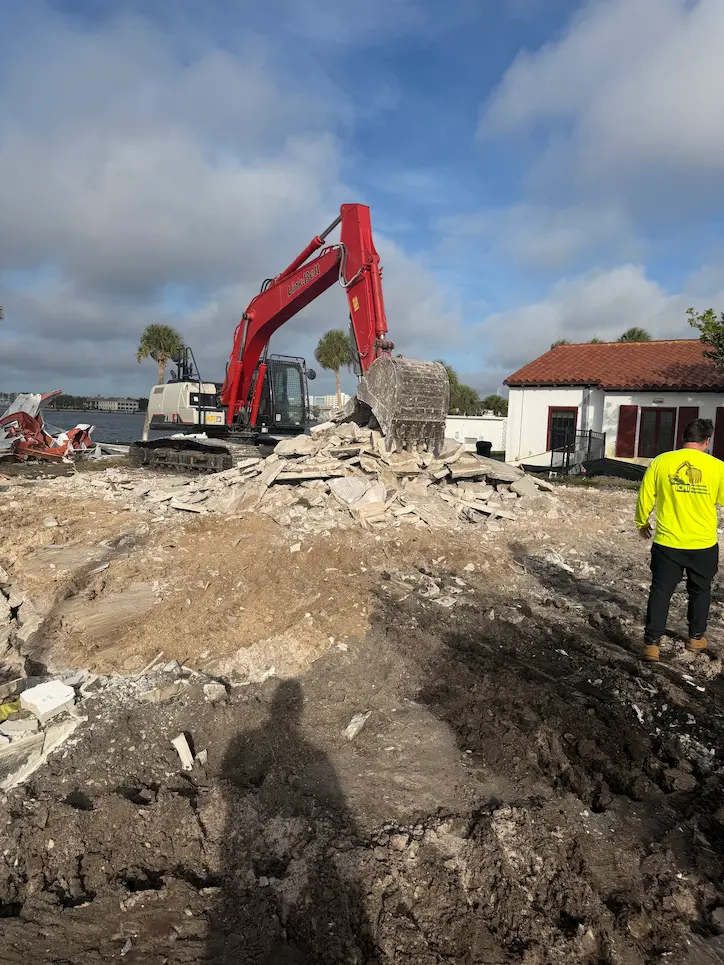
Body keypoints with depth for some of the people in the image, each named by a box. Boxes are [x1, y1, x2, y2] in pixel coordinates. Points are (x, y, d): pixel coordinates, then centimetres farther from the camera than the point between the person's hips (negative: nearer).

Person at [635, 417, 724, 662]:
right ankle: (696, 638, 35)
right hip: (703, 544, 1)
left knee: (660, 592, 7)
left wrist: (641, 523, 15)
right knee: (699, 591, 21)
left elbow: (645, 497, -1)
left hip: (667, 543, 0)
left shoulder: (660, 462, -8)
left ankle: (651, 644, 5)